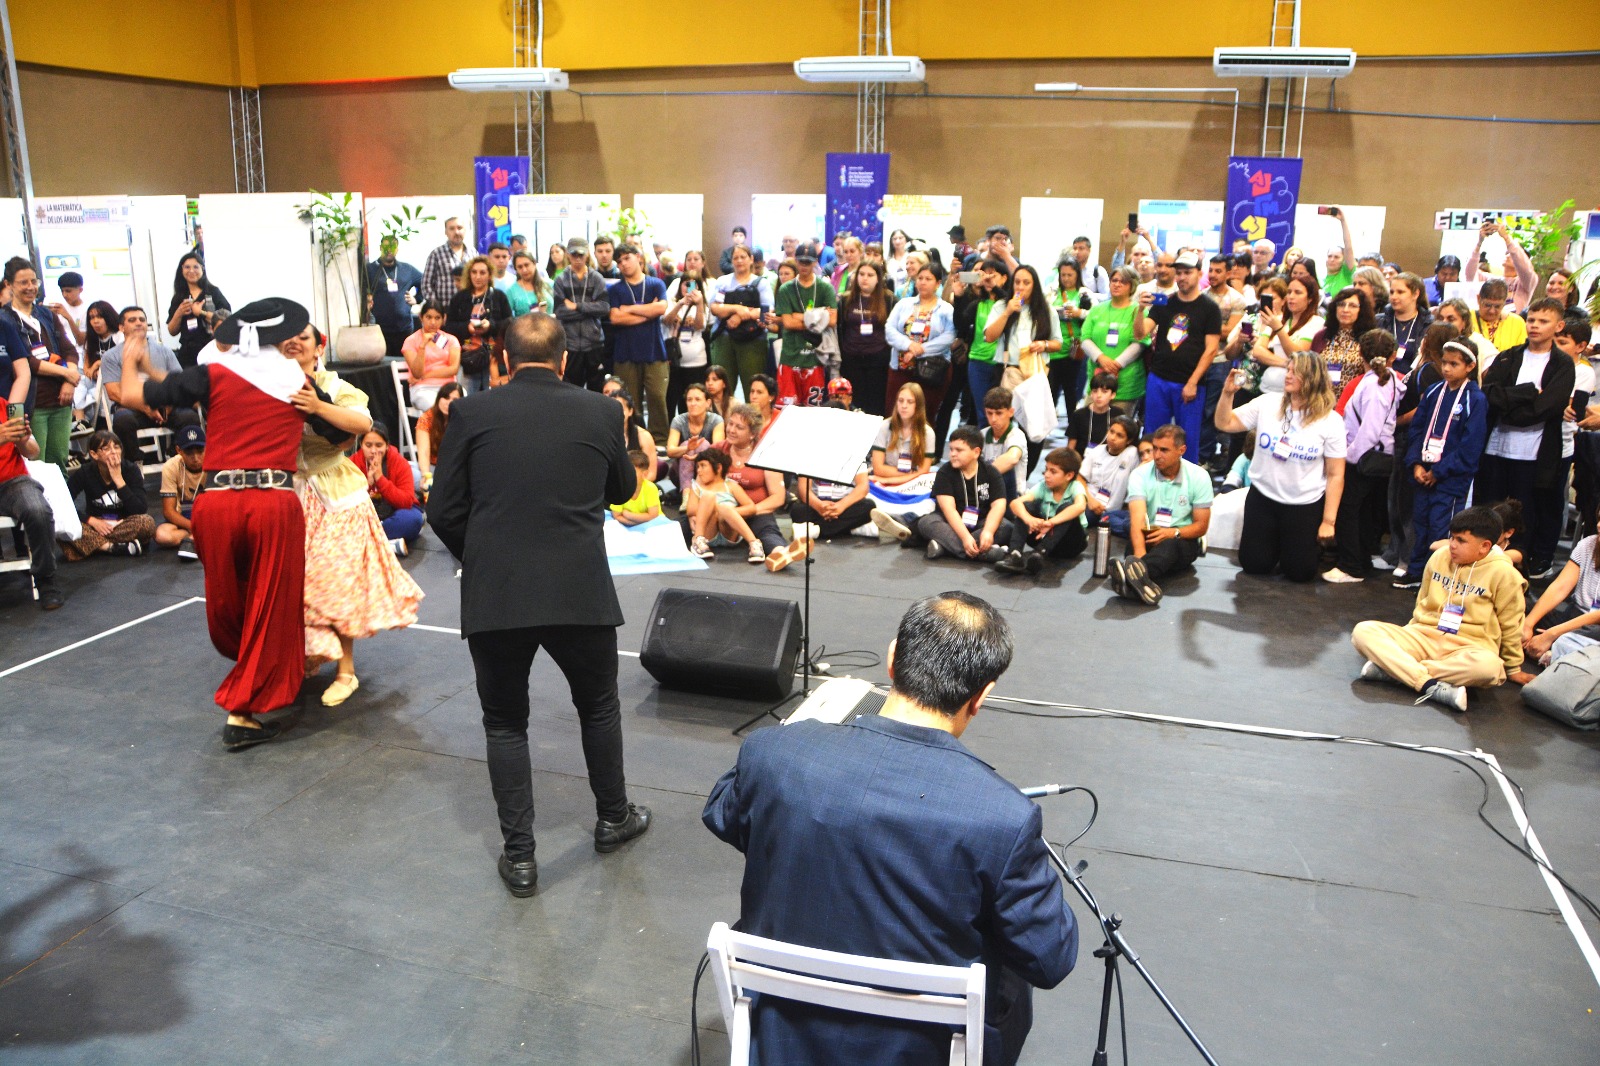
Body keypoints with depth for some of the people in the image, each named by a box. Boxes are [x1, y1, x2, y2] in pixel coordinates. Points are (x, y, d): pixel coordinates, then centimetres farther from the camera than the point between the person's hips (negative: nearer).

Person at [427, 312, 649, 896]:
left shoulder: (473, 414, 0)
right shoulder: (600, 412, 1)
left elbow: (443, 511, 1)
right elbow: (622, 490, 17)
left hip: (492, 595, 0)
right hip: (580, 591, 1)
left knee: (505, 722, 15)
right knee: (598, 705, 23)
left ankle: (519, 854, 18)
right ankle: (614, 818, 38)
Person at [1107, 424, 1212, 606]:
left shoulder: (1198, 476, -4)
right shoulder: (1140, 475, -8)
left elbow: (1201, 526, -1)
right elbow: (1137, 519, -23)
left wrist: (1174, 532, -24)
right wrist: (1140, 555, -42)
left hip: (1183, 540, -2)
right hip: (1148, 538, 2)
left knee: (1169, 546, -39)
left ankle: (1133, 580, -69)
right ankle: (1141, 580, -68)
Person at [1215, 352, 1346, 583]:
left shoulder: (1330, 421, -11)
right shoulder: (1267, 403, -4)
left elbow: (1335, 475, -9)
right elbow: (1225, 424, 0)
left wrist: (1328, 521, -10)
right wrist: (1228, 393, -17)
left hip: (1305, 505, -2)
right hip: (1262, 497, 2)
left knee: (1300, 572, 2)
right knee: (1253, 565, 6)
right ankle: (1274, 542, 38)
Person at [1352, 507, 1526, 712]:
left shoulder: (1503, 573, -8)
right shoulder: (1439, 557, 5)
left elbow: (1511, 625, 1)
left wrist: (1513, 668, 10)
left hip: (1467, 648, -3)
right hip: (1423, 636, 4)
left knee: (1489, 666, -41)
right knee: (1363, 631, -22)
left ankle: (1393, 668, -33)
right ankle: (1430, 686, -35)